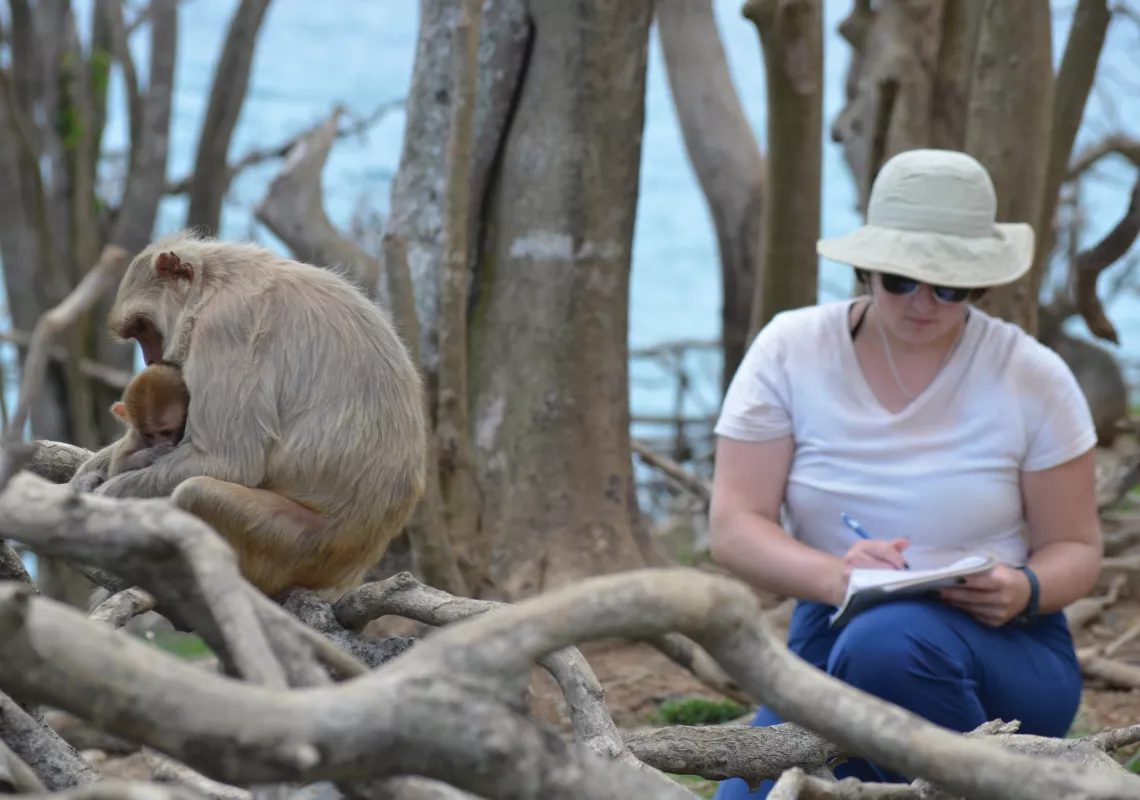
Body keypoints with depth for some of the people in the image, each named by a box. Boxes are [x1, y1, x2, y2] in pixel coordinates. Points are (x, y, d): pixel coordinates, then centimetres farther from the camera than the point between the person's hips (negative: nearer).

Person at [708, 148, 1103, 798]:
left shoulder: (1032, 377, -4)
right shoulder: (789, 350, -2)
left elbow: (1074, 547, 2)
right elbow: (733, 527, -8)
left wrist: (1025, 591, -23)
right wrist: (835, 577, -29)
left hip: (999, 652, -2)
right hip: (832, 642, 2)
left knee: (888, 643, -38)